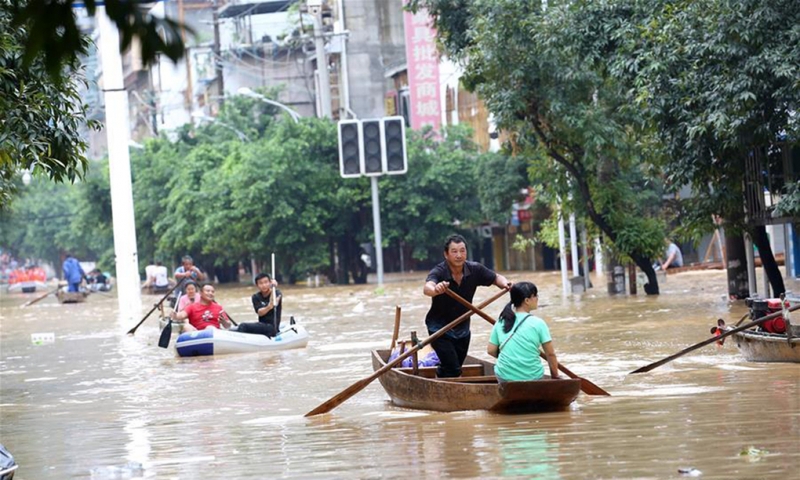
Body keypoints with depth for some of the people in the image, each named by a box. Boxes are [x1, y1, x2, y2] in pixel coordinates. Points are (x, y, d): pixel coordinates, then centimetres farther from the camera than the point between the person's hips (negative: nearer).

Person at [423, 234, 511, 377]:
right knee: (453, 369, -18)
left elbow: (496, 278, 4)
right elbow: (427, 288, -46)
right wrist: (435, 290, -71)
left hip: (462, 328, 5)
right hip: (440, 328, -5)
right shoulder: (439, 272, -25)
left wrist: (504, 283, -20)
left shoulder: (474, 270, -11)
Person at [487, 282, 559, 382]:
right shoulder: (538, 323, -8)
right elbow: (550, 354, -6)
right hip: (532, 378, -2)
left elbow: (491, 350, 3)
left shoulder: (501, 322, 1)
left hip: (505, 378, 2)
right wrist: (555, 376, 7)